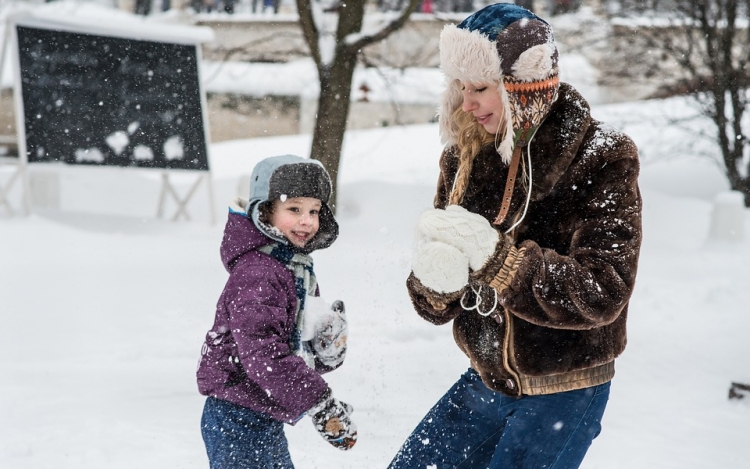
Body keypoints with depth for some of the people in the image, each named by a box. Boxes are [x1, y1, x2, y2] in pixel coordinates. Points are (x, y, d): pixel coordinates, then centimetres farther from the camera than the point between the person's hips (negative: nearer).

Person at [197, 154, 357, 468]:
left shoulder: (297, 269, 12)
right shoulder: (256, 274, -20)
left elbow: (299, 348, 17)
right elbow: (263, 353, -30)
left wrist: (329, 346, -6)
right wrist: (320, 406, -30)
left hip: (265, 420, 10)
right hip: (237, 420, -10)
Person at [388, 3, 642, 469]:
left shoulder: (602, 159, -15)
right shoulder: (466, 157, 0)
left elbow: (602, 294, -23)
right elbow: (438, 306, 0)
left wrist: (496, 258, -33)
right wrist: (435, 282, -24)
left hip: (564, 394, -5)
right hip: (487, 380, 6)